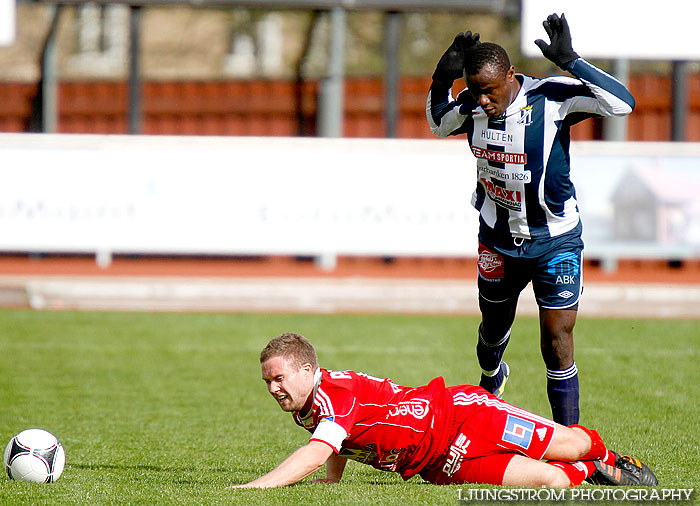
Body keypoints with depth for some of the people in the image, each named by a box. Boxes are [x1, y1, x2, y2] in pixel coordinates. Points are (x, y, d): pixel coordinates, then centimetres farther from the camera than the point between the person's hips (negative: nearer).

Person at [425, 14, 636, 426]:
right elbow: (439, 124, 13)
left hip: (555, 241, -4)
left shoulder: (551, 98, -23)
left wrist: (570, 61, -38)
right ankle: (491, 378, 58)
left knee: (558, 342, -10)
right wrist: (442, 80, -8)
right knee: (495, 325, 24)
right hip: (498, 239, 4)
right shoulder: (472, 107, -10)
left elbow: (623, 103, -32)